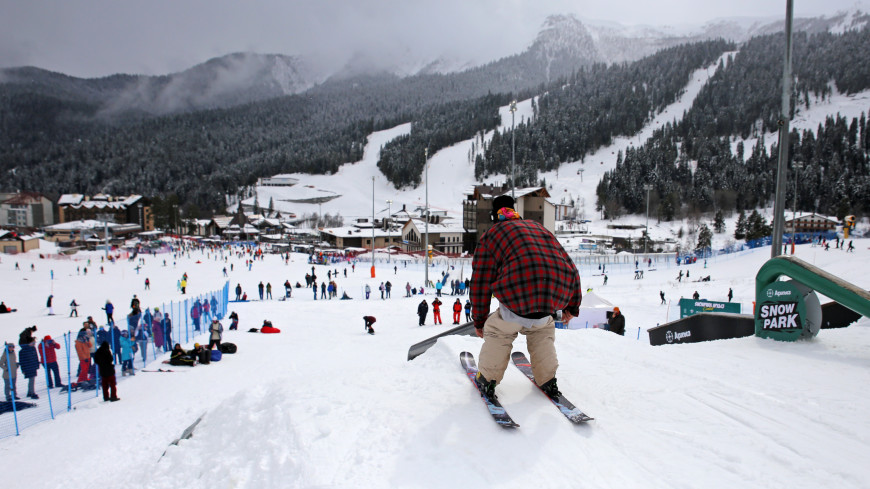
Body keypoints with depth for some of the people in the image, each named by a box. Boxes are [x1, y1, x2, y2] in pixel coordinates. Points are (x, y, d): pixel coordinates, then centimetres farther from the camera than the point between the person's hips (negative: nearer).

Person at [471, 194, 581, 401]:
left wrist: (479, 320, 24)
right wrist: (572, 306, 40)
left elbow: (480, 282, 14)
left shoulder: (490, 236, 17)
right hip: (556, 297, 5)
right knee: (542, 330, 33)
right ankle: (548, 381, 35)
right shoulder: (540, 229, 31)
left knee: (498, 331, 22)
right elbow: (570, 268, 30)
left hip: (519, 298, -4)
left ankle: (487, 380, 28)